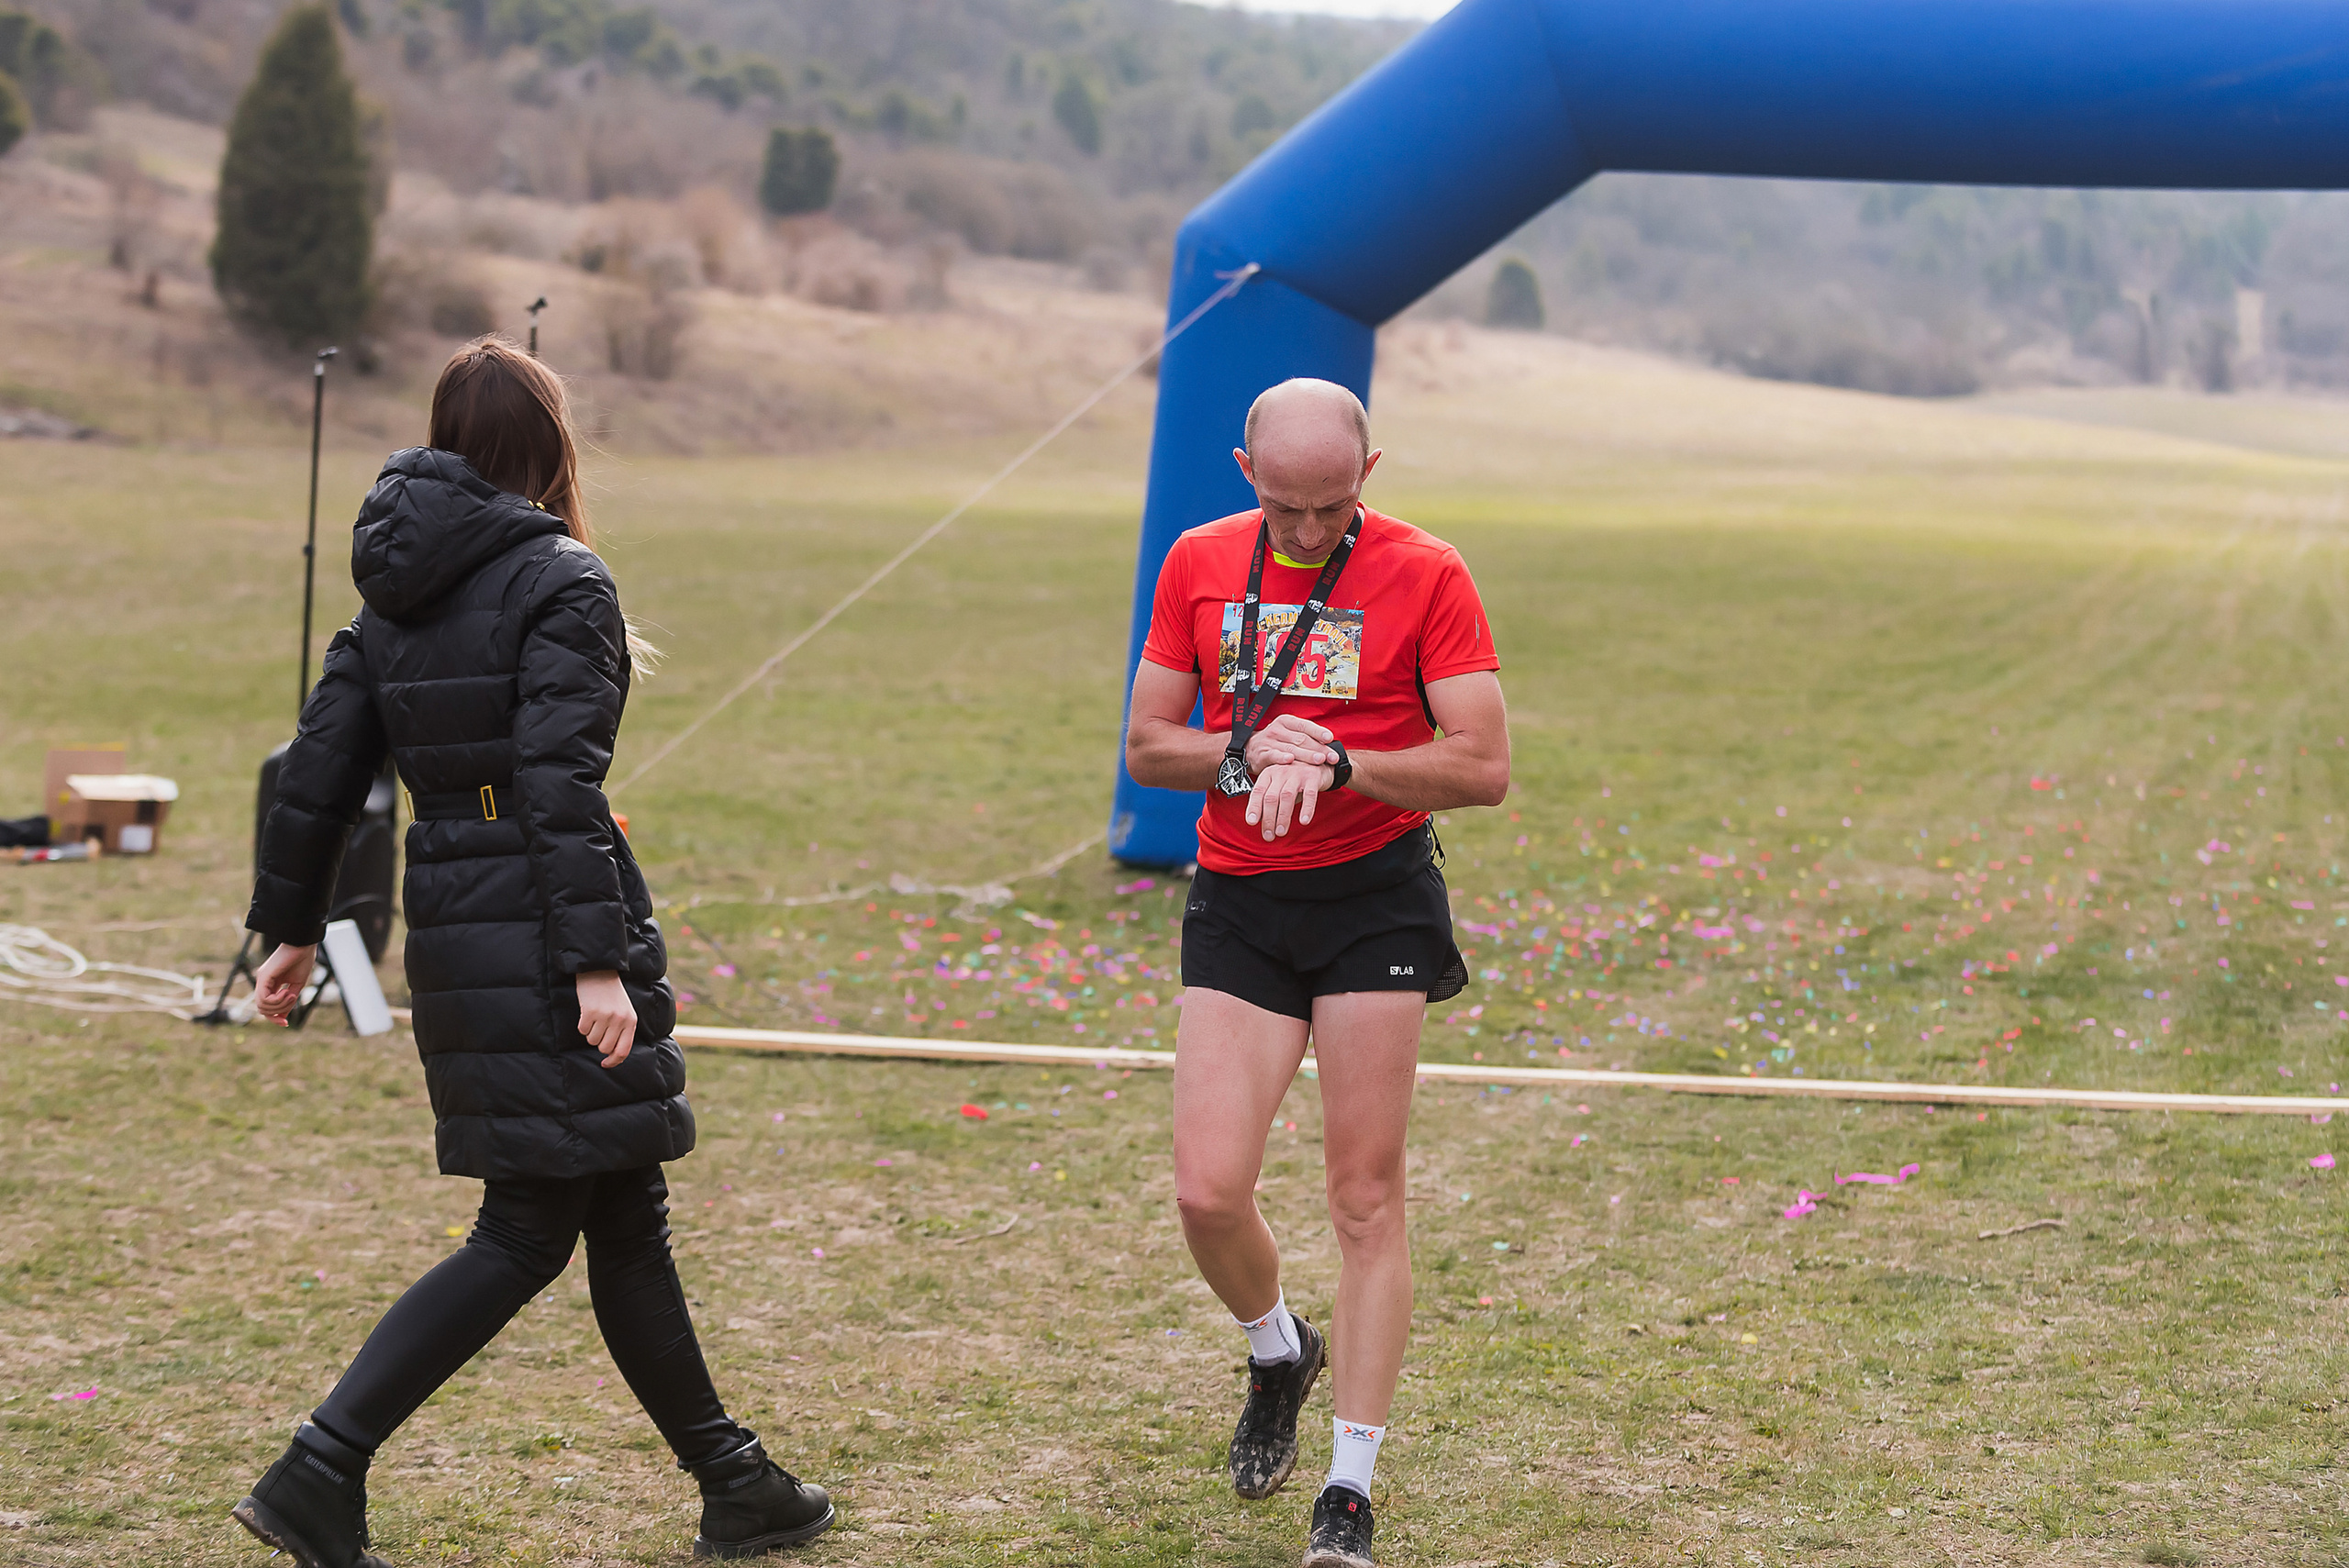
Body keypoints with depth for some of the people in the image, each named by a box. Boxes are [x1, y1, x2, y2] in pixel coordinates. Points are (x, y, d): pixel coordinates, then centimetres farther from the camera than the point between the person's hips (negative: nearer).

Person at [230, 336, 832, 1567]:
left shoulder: (395, 590, 10)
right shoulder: (559, 579, -11)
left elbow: (319, 766, 10)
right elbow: (559, 784, -19)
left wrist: (292, 928, 17)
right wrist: (597, 962, -20)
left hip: (450, 926, 8)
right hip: (541, 929, -8)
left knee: (624, 1212, 15)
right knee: (528, 1234, -1)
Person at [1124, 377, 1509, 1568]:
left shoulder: (1424, 575, -5)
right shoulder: (1198, 564, 5)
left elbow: (1482, 768, -9)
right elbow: (1147, 747, 8)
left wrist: (1336, 763, -20)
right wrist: (1250, 755, -12)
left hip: (1376, 895, -3)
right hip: (1237, 900, 3)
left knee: (1366, 1199, -1)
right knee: (1207, 1193, -6)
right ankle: (1278, 1350, 28)